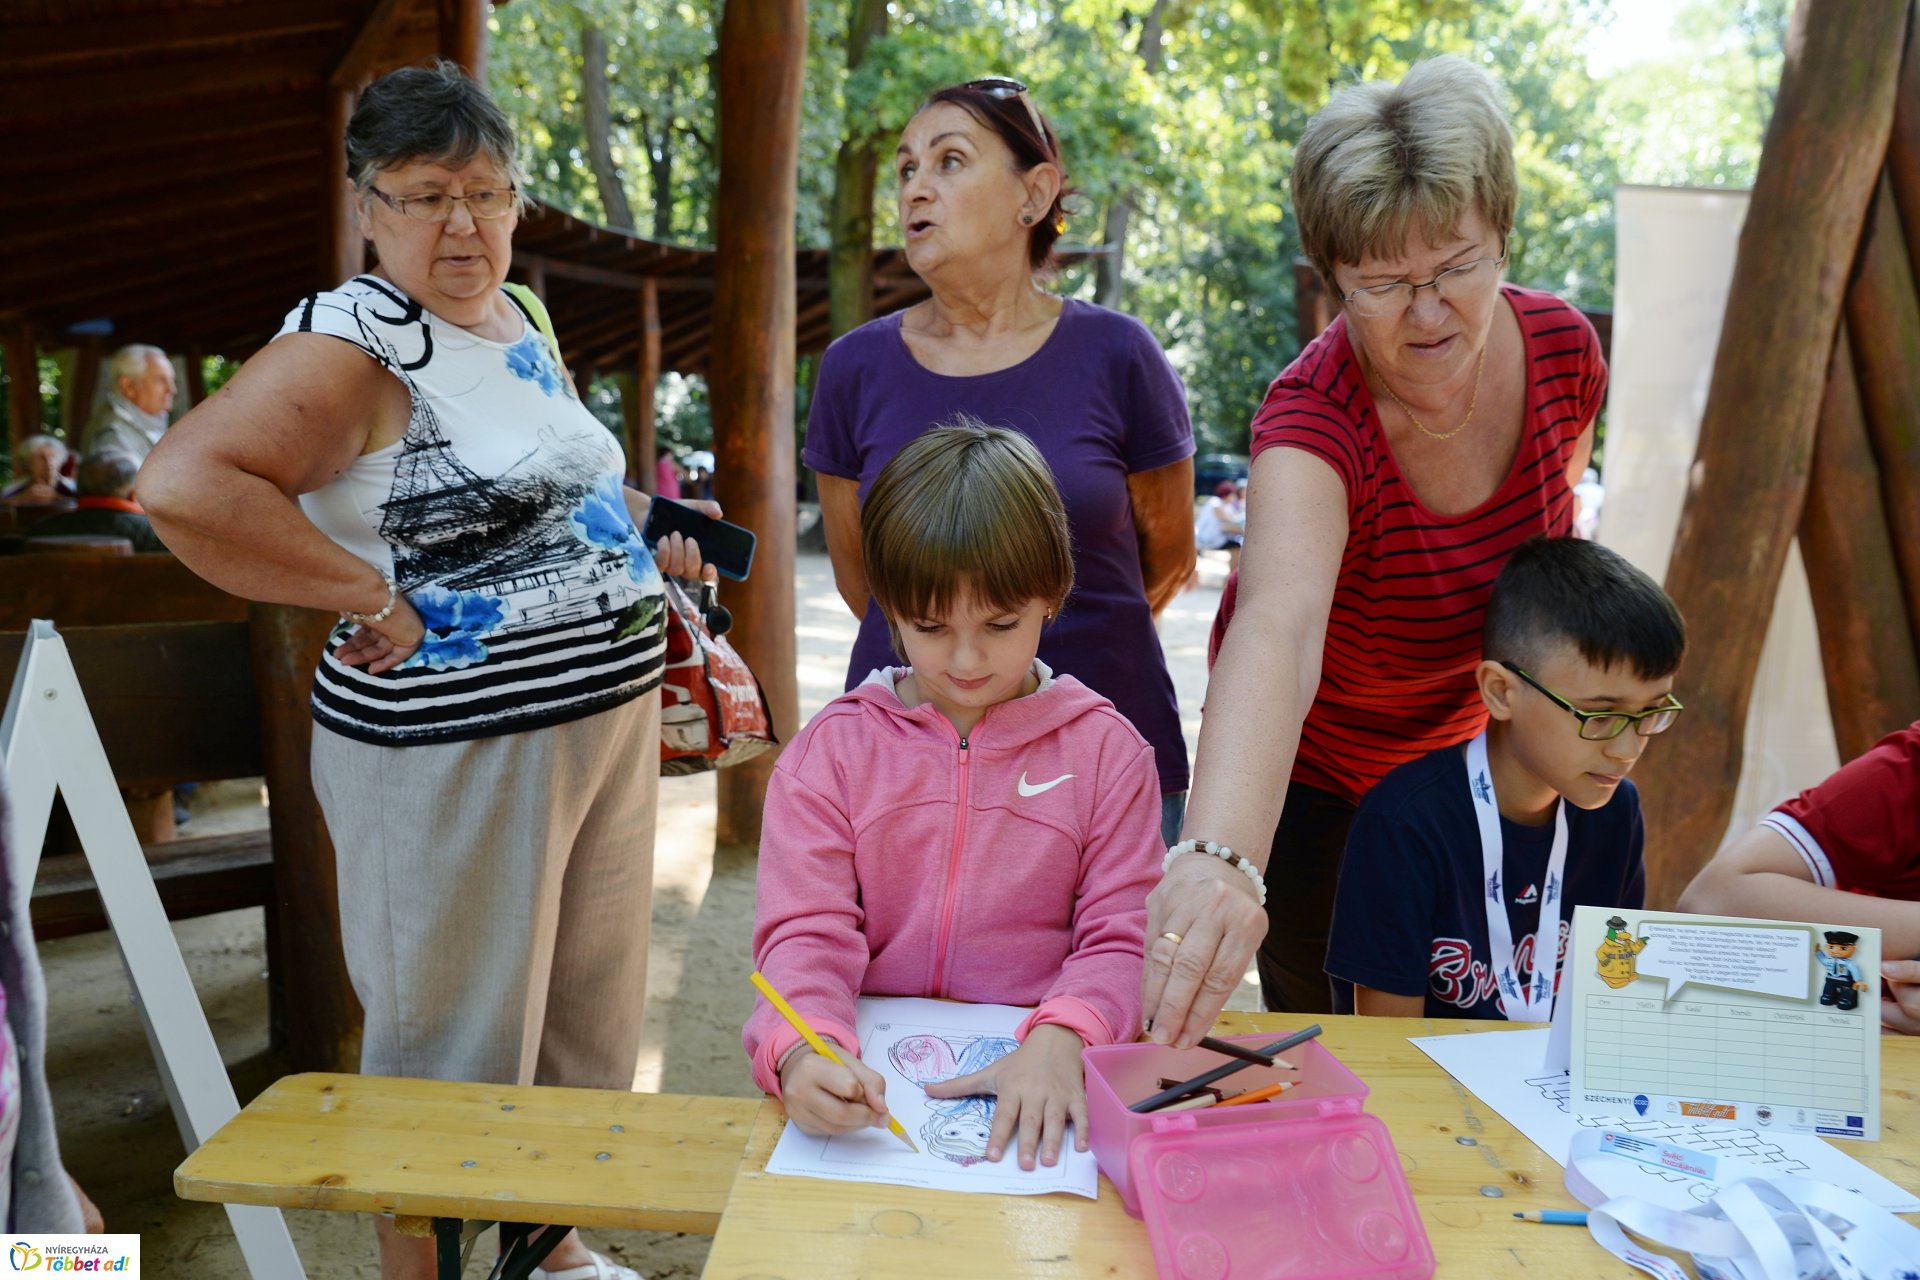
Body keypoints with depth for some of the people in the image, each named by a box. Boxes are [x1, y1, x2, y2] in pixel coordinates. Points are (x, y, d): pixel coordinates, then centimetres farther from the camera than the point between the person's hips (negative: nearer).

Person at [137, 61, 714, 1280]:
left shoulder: (519, 321, 12)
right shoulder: (352, 342, -14)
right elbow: (182, 486, -27)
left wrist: (643, 527, 11)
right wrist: (374, 597, -23)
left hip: (610, 715, 9)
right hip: (455, 749, -8)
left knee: (590, 1012, 20)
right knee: (458, 1045, 7)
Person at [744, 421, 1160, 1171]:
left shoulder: (1105, 750, 4)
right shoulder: (830, 750, 4)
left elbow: (1121, 937, -1)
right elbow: (804, 932, -3)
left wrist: (1061, 1039, -22)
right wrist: (803, 1048, -24)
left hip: (1035, 1081, -1)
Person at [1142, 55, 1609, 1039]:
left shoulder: (1563, 349, -18)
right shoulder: (1315, 414, -35)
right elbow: (1275, 630, -55)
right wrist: (1220, 853, -71)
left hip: (1465, 752, 5)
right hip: (1306, 771, -4)